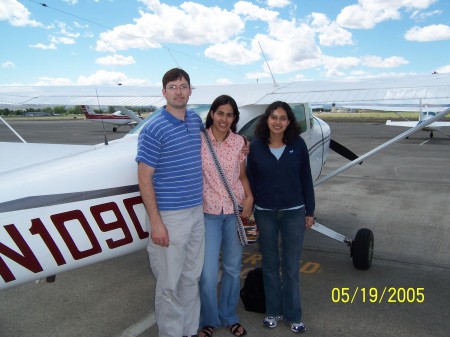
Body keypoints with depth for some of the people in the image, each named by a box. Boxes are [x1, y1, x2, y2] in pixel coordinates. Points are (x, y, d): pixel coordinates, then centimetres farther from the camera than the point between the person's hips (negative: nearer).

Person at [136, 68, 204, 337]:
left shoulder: (196, 120, 7)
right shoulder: (153, 130, -13)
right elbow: (144, 179, -13)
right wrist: (155, 222, -17)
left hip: (197, 213, 7)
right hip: (170, 217, -6)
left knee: (192, 277, 17)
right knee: (169, 284, 5)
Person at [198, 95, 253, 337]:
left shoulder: (240, 142, 2)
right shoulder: (199, 140, -7)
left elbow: (242, 175, 11)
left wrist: (249, 197, -4)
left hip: (235, 212, 3)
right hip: (208, 212, -3)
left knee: (233, 268, 13)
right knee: (208, 273, -2)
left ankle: (229, 317, 34)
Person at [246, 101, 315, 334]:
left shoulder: (298, 145, -5)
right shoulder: (256, 147, -5)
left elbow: (306, 179, 1)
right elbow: (250, 181, 1)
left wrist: (310, 211, 2)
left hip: (294, 213, -1)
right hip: (265, 213, 1)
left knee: (291, 267, 8)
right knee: (270, 265, 14)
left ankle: (293, 315, 24)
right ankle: (273, 311, 31)